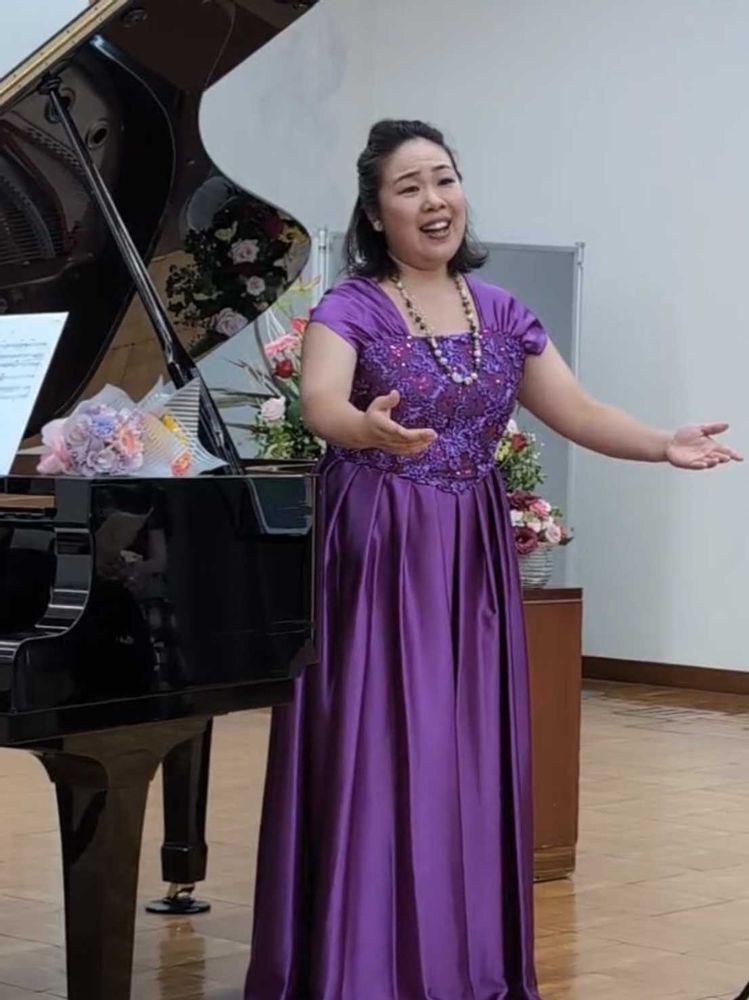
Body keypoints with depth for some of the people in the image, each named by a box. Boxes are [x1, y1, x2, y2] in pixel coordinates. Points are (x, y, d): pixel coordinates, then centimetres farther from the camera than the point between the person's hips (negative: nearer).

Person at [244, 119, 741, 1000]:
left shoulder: (501, 314, 8)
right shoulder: (349, 307, -7)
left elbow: (580, 414, 6)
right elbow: (319, 405, -25)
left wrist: (665, 445, -12)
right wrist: (373, 431, -47)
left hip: (470, 562, 5)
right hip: (377, 560, -5)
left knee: (466, 759, 7)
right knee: (372, 757, -6)